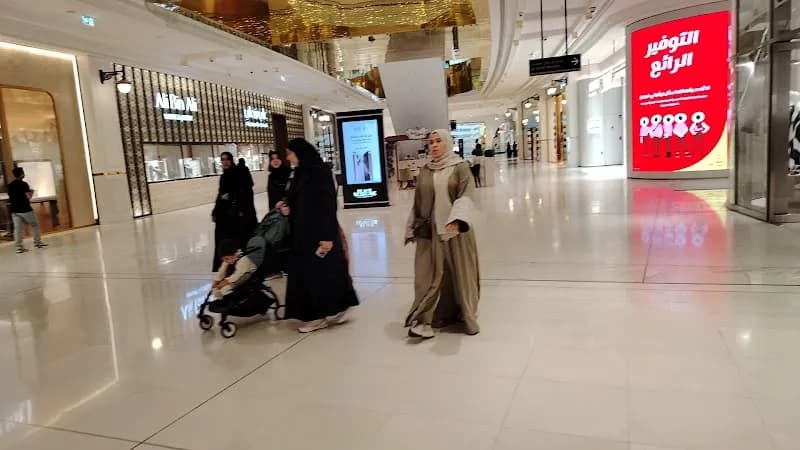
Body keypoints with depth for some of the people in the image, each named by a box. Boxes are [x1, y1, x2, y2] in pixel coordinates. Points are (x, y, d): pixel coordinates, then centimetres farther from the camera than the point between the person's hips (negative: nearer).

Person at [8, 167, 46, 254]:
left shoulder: (10, 185, 10)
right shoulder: (23, 184, -11)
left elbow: (10, 198, 17)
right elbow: (28, 197, -16)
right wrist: (31, 192, 3)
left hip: (14, 210, 6)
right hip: (25, 209, -6)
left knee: (18, 228, 3)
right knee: (34, 225, 11)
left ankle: (19, 246, 1)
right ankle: (37, 242, 16)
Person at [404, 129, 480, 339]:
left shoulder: (460, 167, -3)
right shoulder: (425, 171, 9)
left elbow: (466, 196, -15)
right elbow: (418, 202, 14)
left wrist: (457, 219, -32)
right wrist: (413, 229, 13)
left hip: (455, 229, -3)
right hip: (430, 230, 3)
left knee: (460, 273, 6)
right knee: (428, 275, 1)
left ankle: (467, 315, 21)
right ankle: (423, 320, 5)